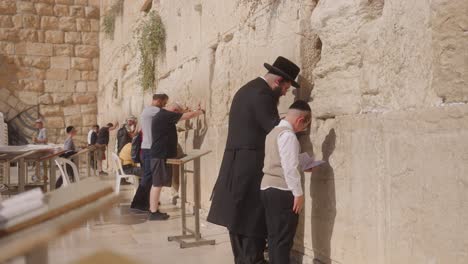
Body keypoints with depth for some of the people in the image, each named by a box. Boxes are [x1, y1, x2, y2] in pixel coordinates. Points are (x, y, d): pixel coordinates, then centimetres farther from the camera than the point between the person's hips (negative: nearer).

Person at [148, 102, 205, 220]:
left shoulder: (161, 116, 15)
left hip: (160, 154, 10)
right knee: (157, 184, -7)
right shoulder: (165, 116, -16)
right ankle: (154, 213, -4)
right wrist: (201, 111, 2)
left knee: (157, 183, 13)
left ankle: (153, 209, 19)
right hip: (161, 155, -10)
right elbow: (188, 116, -13)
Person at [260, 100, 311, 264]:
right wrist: (298, 193, -15)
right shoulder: (288, 135, -15)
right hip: (281, 191, -9)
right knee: (284, 238, -3)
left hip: (267, 188, 9)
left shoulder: (273, 132, 15)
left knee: (274, 236, 14)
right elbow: (290, 168, -20)